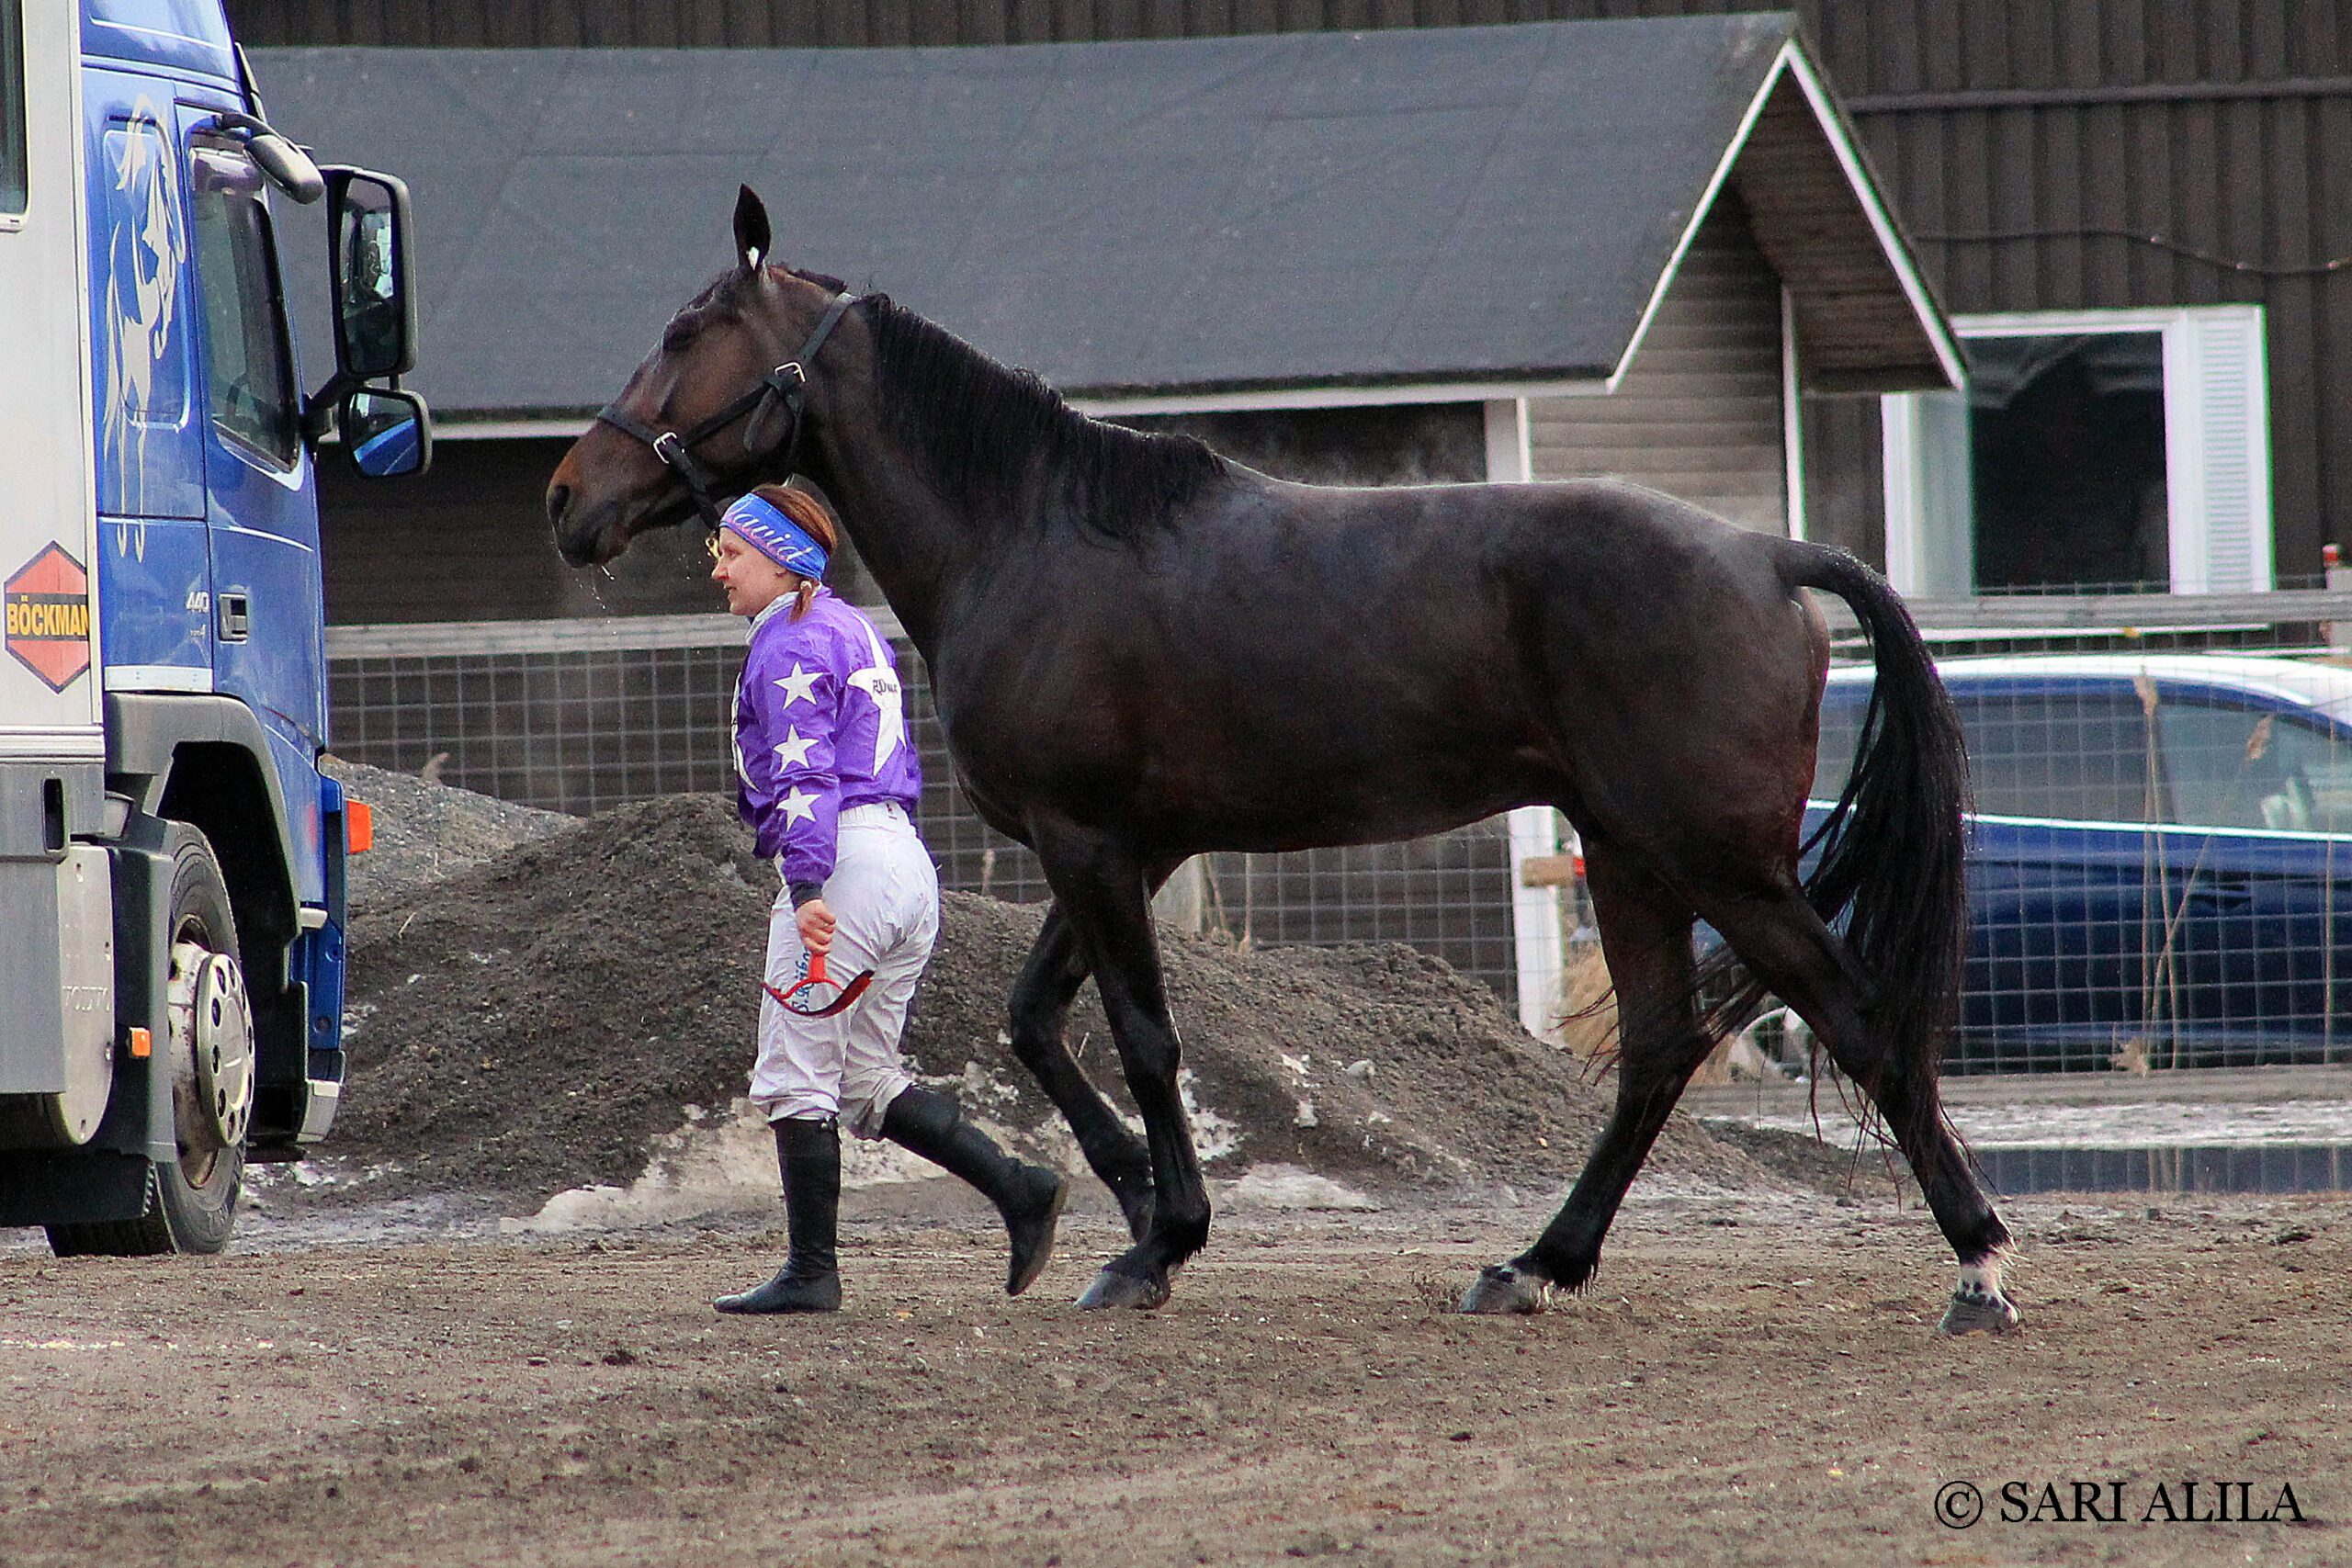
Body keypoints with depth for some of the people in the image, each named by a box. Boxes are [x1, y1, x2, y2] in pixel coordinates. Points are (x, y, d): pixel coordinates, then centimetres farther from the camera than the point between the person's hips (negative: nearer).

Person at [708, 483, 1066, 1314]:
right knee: (867, 1082, 13)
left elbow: (804, 774, -20)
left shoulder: (791, 643, -8)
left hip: (843, 861, -10)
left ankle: (811, 1274, -2)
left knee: (796, 1079, -3)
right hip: (907, 863, 10)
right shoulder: (858, 631, 21)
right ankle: (1018, 1188, 1)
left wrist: (807, 890, -28)